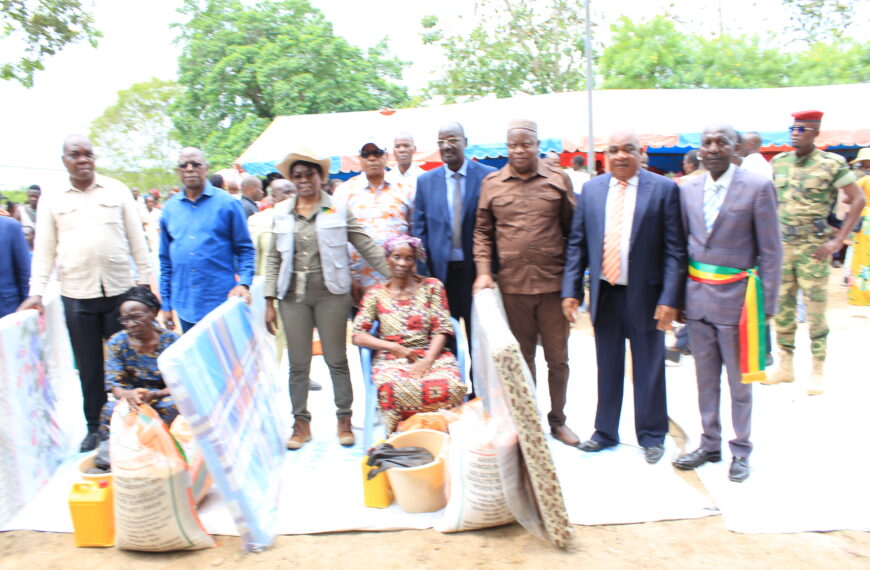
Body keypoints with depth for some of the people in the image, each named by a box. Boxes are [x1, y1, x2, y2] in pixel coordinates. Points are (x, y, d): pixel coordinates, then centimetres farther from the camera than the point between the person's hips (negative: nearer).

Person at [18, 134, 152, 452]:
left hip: (119, 290, 0)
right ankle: (94, 427, 23)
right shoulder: (52, 200, 7)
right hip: (76, 295, 1)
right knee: (88, 366, 9)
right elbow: (44, 249, 7)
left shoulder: (117, 191, 6)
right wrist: (36, 292, -1)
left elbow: (136, 239, 6)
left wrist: (145, 281, 3)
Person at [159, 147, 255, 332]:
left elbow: (245, 249, 0)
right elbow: (165, 260, 13)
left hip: (222, 302, -3)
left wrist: (244, 284, -16)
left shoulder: (227, 203, 0)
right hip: (186, 306, 3)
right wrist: (166, 304, 11)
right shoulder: (170, 208, 9)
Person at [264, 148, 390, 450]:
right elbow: (274, 258, 10)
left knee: (337, 359, 4)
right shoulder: (282, 211, 9)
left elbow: (367, 246, 2)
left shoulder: (338, 209, 2)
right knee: (298, 363, 8)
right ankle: (301, 422, 22)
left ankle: (344, 419, 18)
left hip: (330, 293, -2)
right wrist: (270, 301, 6)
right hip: (293, 295, 2)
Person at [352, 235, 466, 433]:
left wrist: (427, 360, -14)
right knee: (395, 388, -37)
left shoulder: (432, 286, 10)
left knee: (449, 385, -35)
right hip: (391, 359, 0)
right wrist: (393, 347, -10)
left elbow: (442, 330, 2)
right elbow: (358, 336, 4)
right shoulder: (376, 294, 11)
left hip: (431, 355, 0)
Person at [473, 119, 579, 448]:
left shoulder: (558, 180, 2)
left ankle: (557, 419, 28)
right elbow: (483, 232, 8)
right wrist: (483, 271, -5)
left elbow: (572, 229, 5)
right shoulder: (492, 183, 4)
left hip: (553, 284, 0)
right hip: (511, 286, 1)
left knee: (557, 358, 10)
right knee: (521, 358, 13)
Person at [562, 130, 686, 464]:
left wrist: (670, 299, -14)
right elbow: (577, 243, 6)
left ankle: (651, 436, 28)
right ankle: (605, 432, 30)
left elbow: (674, 249, -7)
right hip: (603, 294, 3)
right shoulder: (591, 190, 6)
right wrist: (571, 290, -1)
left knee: (648, 370, 10)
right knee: (607, 368, 14)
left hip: (644, 296, -2)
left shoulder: (664, 189, -4)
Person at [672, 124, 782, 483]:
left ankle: (741, 450, 25)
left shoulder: (758, 187, -7)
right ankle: (709, 445, 28)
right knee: (705, 379, 14)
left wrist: (767, 305, -7)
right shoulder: (688, 190, 6)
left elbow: (770, 251, -5)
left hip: (735, 296, -4)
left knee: (739, 381, 8)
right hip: (697, 296, 4)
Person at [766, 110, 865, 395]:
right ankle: (785, 366, 21)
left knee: (815, 311, 0)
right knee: (782, 308, 8)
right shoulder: (778, 162, 7)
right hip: (781, 244, 4)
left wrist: (838, 240, -10)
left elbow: (858, 200, -4)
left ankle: (818, 372, 12)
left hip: (814, 246, -4)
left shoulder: (832, 164, -5)